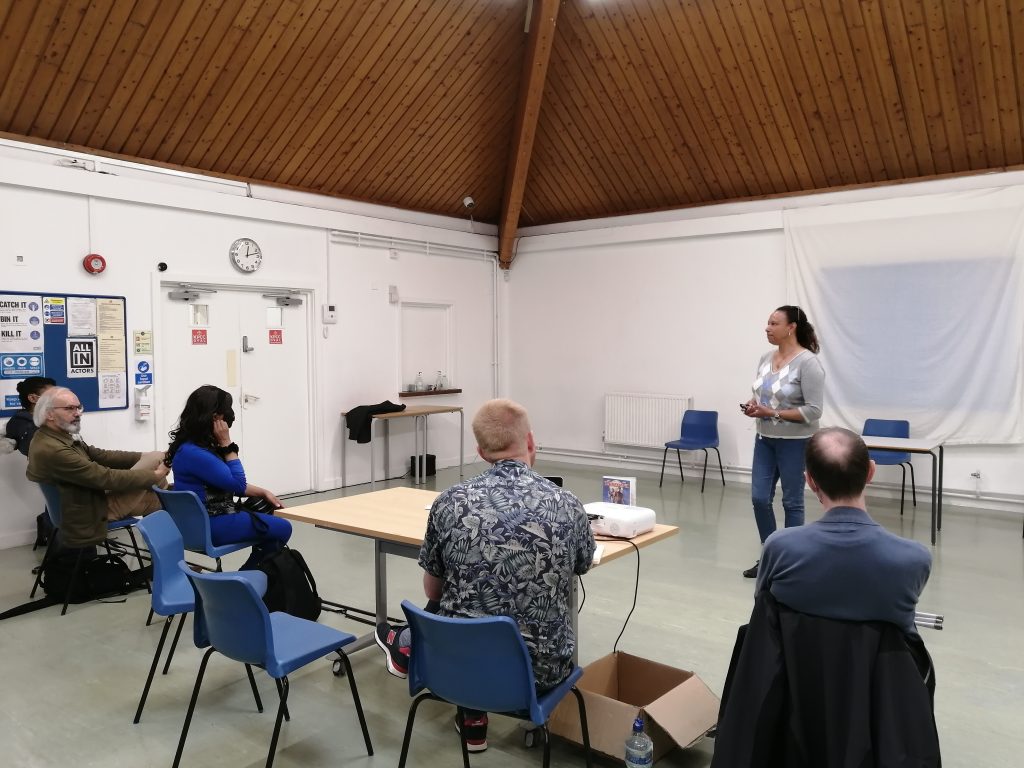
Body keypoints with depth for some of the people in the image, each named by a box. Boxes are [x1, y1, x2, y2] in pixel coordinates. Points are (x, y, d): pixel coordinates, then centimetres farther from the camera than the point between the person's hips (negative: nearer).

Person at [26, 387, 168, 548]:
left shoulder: (57, 436, 3)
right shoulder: (51, 450, -27)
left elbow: (100, 455, 4)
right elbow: (105, 478, -25)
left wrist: (144, 456, -5)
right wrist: (155, 475, -18)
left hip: (92, 497, 9)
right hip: (94, 514, -9)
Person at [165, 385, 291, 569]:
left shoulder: (203, 445, 7)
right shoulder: (192, 452, -24)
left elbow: (232, 484, 16)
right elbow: (238, 483, -20)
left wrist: (264, 493, 8)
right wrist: (227, 444, -17)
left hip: (214, 515, 10)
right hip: (206, 526, -10)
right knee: (282, 529, -7)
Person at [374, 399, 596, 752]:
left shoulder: (449, 503, -10)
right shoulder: (567, 506, -10)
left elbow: (433, 591, 4)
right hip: (542, 666, 0)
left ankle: (404, 648, 61)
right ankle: (473, 718, 44)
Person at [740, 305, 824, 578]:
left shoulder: (808, 363, -17)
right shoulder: (766, 358, 6)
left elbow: (813, 411, -20)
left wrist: (773, 413, -22)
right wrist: (753, 405, -4)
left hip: (794, 442, -7)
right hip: (765, 439, 7)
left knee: (792, 501, 4)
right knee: (759, 498, 6)